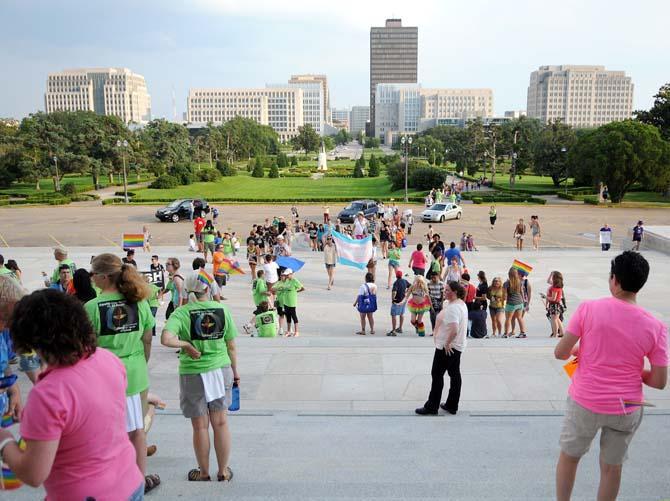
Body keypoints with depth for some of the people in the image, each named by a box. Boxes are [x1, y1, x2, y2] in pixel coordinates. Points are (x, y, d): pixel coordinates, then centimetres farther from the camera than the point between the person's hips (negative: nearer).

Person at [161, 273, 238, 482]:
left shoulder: (182, 312, -12)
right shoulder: (222, 309, -6)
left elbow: (166, 339, -29)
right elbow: (231, 346, 0)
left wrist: (185, 344, -12)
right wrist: (235, 371, 12)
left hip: (193, 374, -2)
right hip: (220, 370, 2)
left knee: (200, 426, 13)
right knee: (220, 422, 14)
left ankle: (204, 472, 29)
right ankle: (223, 471, 26)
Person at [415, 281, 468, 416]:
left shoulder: (452, 308, -24)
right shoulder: (461, 304, 9)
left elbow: (454, 330, -34)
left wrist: (447, 343, -21)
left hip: (447, 347, -10)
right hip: (457, 346, 10)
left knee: (437, 374, -1)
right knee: (455, 374, 13)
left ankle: (432, 407, 7)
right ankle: (452, 406, 21)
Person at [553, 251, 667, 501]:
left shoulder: (588, 309, -15)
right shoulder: (655, 326, -10)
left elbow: (560, 353, -11)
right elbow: (659, 382, -7)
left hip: (585, 402, -1)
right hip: (626, 408, 1)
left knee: (569, 457, 20)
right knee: (612, 467, 19)